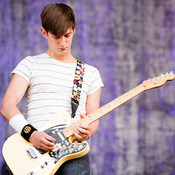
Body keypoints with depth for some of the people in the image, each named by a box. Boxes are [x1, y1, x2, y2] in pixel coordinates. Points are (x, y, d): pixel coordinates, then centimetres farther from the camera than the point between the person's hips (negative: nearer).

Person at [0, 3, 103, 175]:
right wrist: (30, 133, -15)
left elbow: (93, 119, 17)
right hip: (33, 148, -1)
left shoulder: (90, 73, 20)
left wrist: (87, 131, -8)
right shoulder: (30, 64, 13)